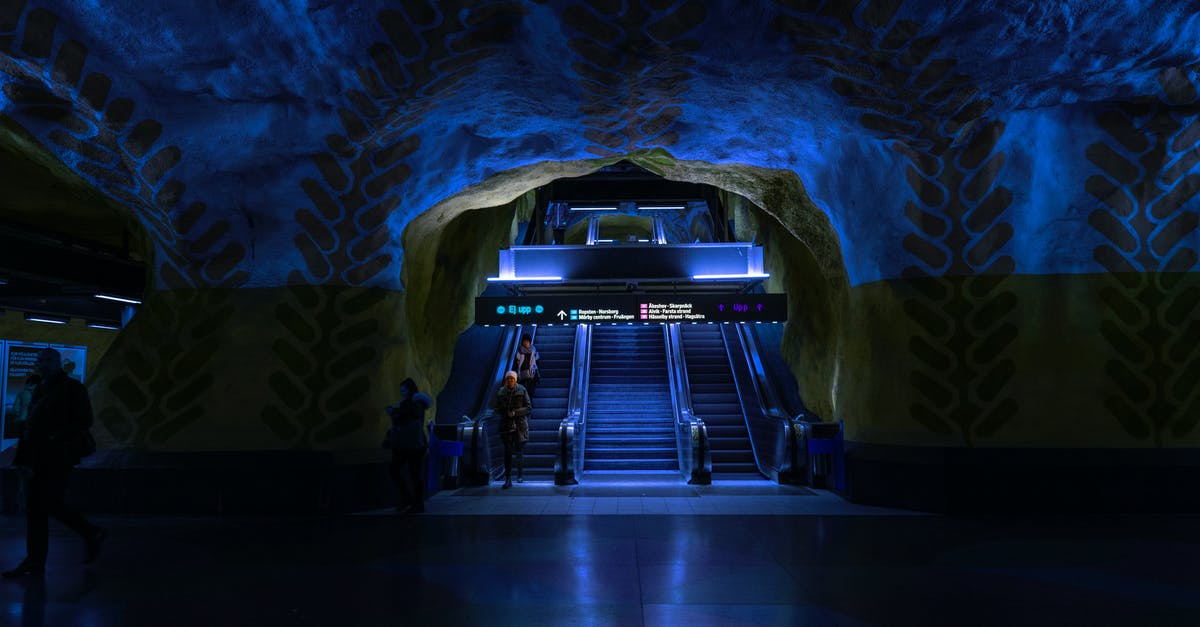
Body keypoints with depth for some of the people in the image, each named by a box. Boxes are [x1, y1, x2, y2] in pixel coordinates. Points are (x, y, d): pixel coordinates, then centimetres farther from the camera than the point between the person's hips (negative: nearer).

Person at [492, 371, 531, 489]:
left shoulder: (522, 390, -1)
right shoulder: (501, 392, 4)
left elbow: (529, 408, -2)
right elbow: (496, 408, 10)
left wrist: (515, 412, -14)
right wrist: (505, 413, -9)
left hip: (520, 425, -1)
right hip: (506, 425, 1)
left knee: (519, 451, 4)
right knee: (507, 452, -3)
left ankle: (520, 475, 25)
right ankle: (508, 480, 0)